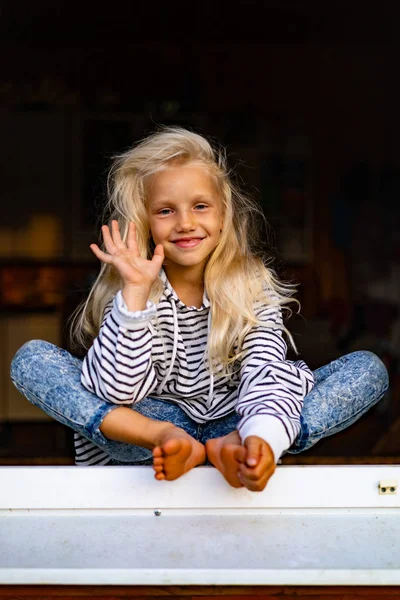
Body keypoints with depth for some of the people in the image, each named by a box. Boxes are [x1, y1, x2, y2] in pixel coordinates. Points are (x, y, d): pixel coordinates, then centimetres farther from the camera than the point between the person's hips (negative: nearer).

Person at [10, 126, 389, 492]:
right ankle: (167, 439, -28)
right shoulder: (136, 287, -6)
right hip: (150, 423, 0)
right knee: (31, 359, -17)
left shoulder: (253, 283, -5)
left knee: (369, 370, -17)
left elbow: (267, 375, -19)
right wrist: (136, 292, -24)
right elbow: (118, 392, -17)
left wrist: (264, 437, -42)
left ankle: (232, 444, -32)